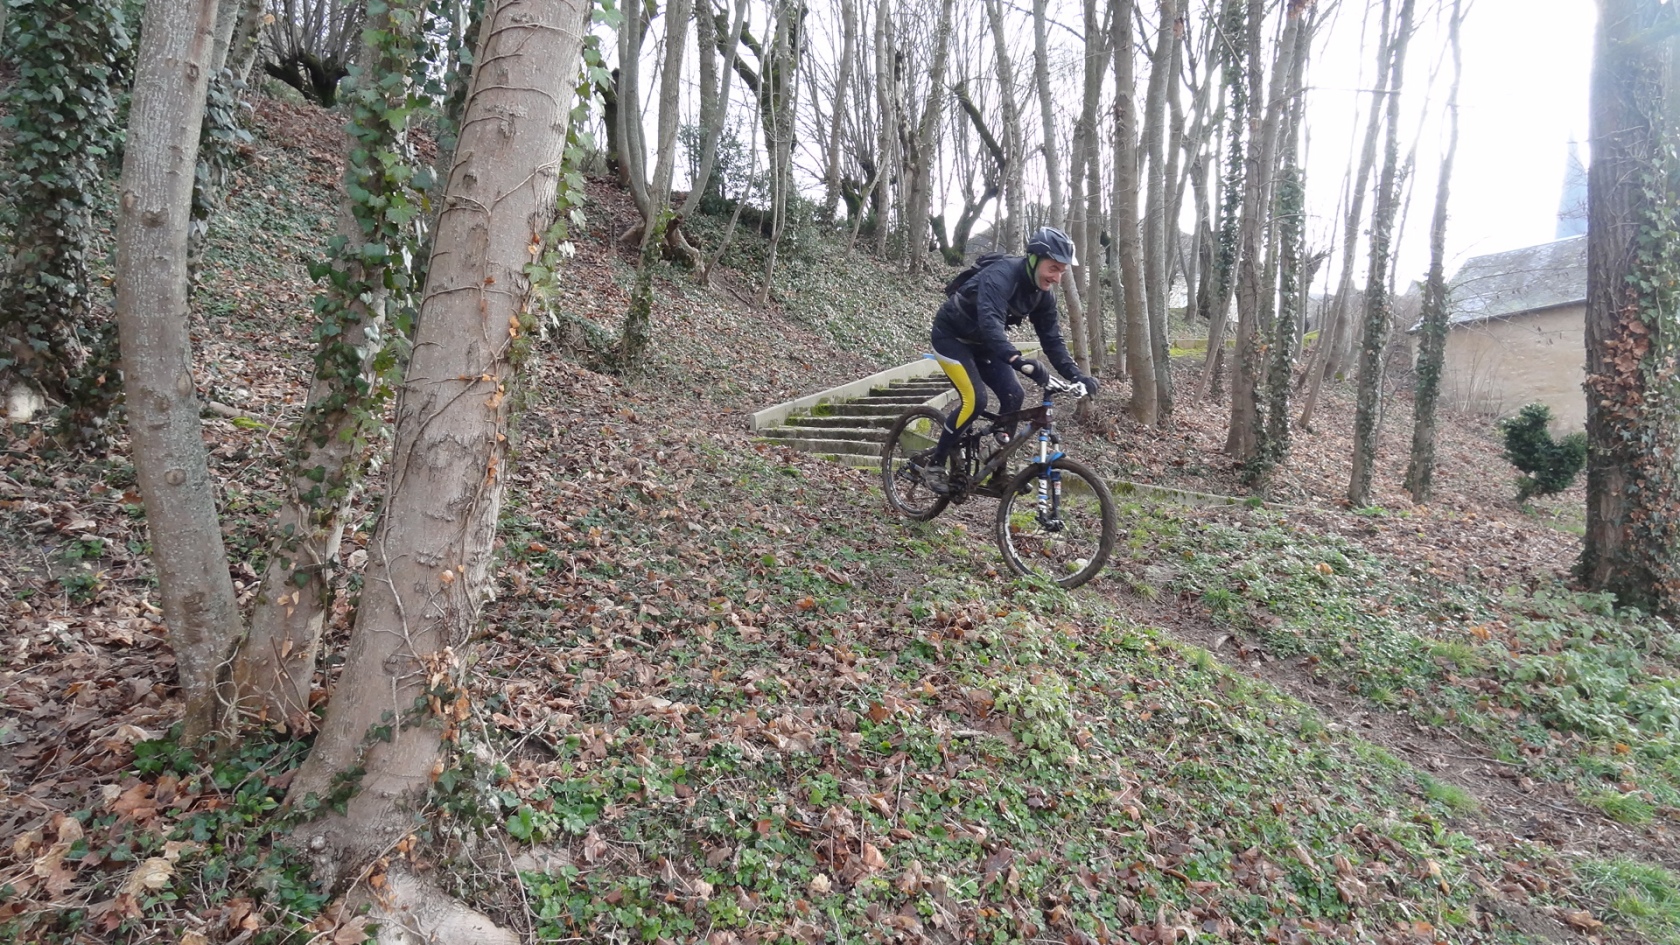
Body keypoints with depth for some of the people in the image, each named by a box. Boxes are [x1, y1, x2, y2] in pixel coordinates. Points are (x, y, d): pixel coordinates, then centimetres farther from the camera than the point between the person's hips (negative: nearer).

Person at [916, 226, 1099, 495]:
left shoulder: (1043, 293, -7)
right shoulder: (1002, 275, -32)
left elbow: (1052, 339, -5)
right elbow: (990, 323, -47)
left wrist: (1075, 374, -20)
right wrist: (1018, 360, -62)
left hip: (981, 342, 8)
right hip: (951, 335, -8)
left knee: (1012, 396, -8)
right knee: (975, 400, -21)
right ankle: (934, 464, -5)